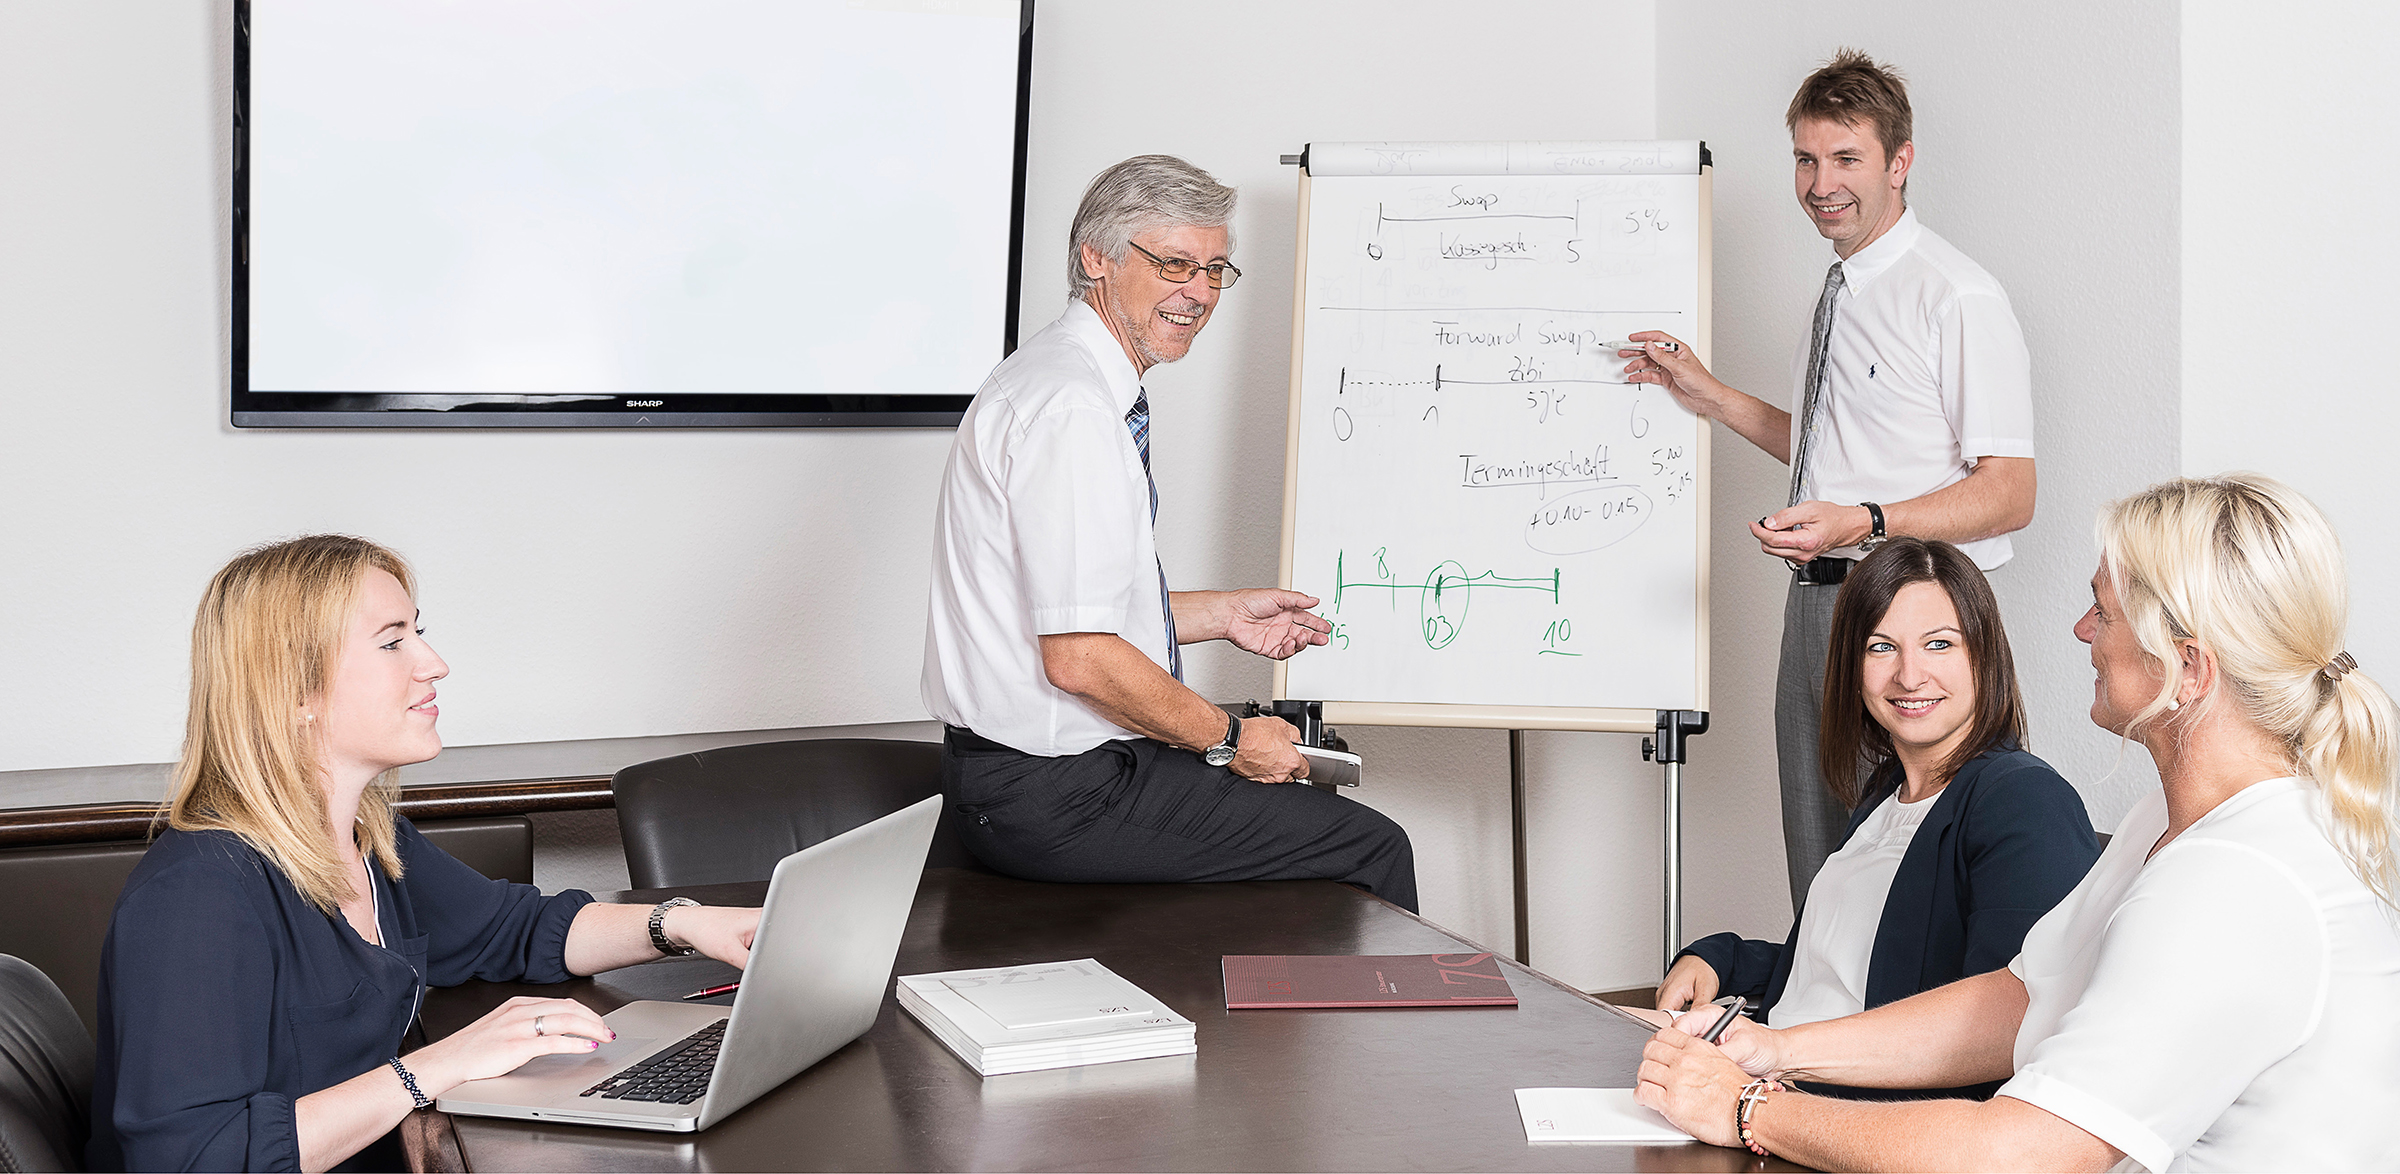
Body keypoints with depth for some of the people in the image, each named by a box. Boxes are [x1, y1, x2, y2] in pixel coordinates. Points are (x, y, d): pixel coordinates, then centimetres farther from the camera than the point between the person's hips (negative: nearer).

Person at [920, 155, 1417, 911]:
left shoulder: (1058, 379, 12)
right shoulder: (1072, 408, -21)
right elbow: (1079, 659, -25)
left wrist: (1222, 615, 16)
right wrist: (1228, 740, -13)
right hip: (1058, 797, -11)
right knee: (1372, 849, -6)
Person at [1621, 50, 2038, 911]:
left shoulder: (1955, 298, -11)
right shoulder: (1838, 292, 15)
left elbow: (2009, 493, -15)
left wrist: (1863, 522, -27)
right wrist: (1707, 396, 18)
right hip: (1816, 603, 9)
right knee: (1820, 870, 14)